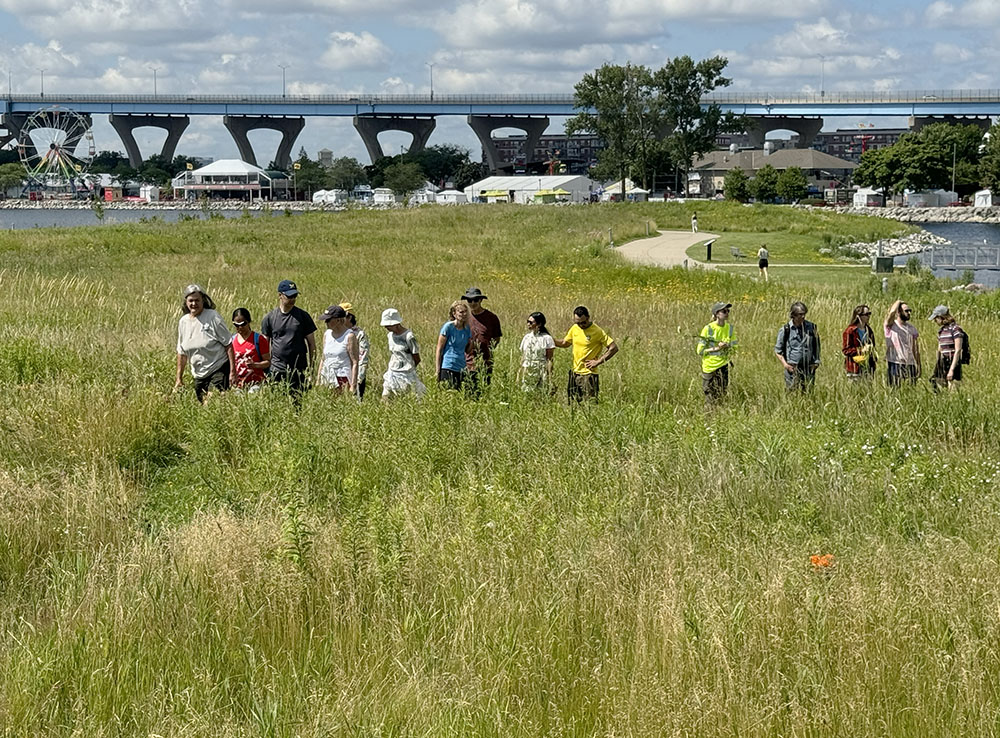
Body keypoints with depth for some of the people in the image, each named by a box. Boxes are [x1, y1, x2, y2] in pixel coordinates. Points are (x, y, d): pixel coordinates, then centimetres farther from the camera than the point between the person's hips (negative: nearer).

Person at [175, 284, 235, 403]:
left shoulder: (213, 317, -8)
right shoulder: (183, 322, 7)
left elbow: (228, 345, -8)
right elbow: (182, 353, 16)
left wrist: (232, 371, -14)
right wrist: (179, 378, 15)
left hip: (219, 370, -5)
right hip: (199, 375, 5)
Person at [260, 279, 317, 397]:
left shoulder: (303, 316, 6)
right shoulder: (269, 318, 6)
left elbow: (311, 343, 8)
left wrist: (312, 367, 3)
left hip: (299, 370, 0)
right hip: (276, 369, 0)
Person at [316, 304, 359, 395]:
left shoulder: (349, 336, -7)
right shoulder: (327, 334, 12)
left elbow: (355, 363, -9)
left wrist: (353, 385, -15)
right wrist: (318, 381, 16)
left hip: (343, 381, -6)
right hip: (327, 380, 6)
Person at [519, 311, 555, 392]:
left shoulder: (546, 338, -5)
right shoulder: (527, 337, 10)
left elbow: (549, 360, -5)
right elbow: (523, 357, 14)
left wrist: (550, 378, -10)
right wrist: (521, 375, 10)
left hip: (541, 372, -4)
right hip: (528, 372, 4)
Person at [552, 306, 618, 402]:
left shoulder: (597, 331, -13)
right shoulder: (574, 329, 5)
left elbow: (614, 348, -13)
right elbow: (565, 343, 21)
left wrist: (598, 361, -15)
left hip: (588, 374, -6)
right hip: (575, 373, 6)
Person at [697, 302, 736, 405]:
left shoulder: (729, 328, 1)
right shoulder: (708, 329, -13)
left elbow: (734, 347, 12)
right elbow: (700, 351, -13)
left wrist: (728, 347, -11)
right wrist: (716, 348, -22)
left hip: (723, 365, 4)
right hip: (709, 366, -4)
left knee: (722, 393, 7)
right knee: (710, 397, 2)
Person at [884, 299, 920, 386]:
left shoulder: (911, 327, 13)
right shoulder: (890, 325, -2)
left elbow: (915, 348, 14)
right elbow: (892, 312, -23)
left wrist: (918, 365, 9)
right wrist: (898, 302, -3)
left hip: (910, 364, 5)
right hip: (895, 364, -5)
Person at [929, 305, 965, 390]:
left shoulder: (955, 329, -10)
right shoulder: (941, 330, 15)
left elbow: (958, 350, -15)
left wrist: (951, 369, -19)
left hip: (952, 364, -8)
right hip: (942, 365, 8)